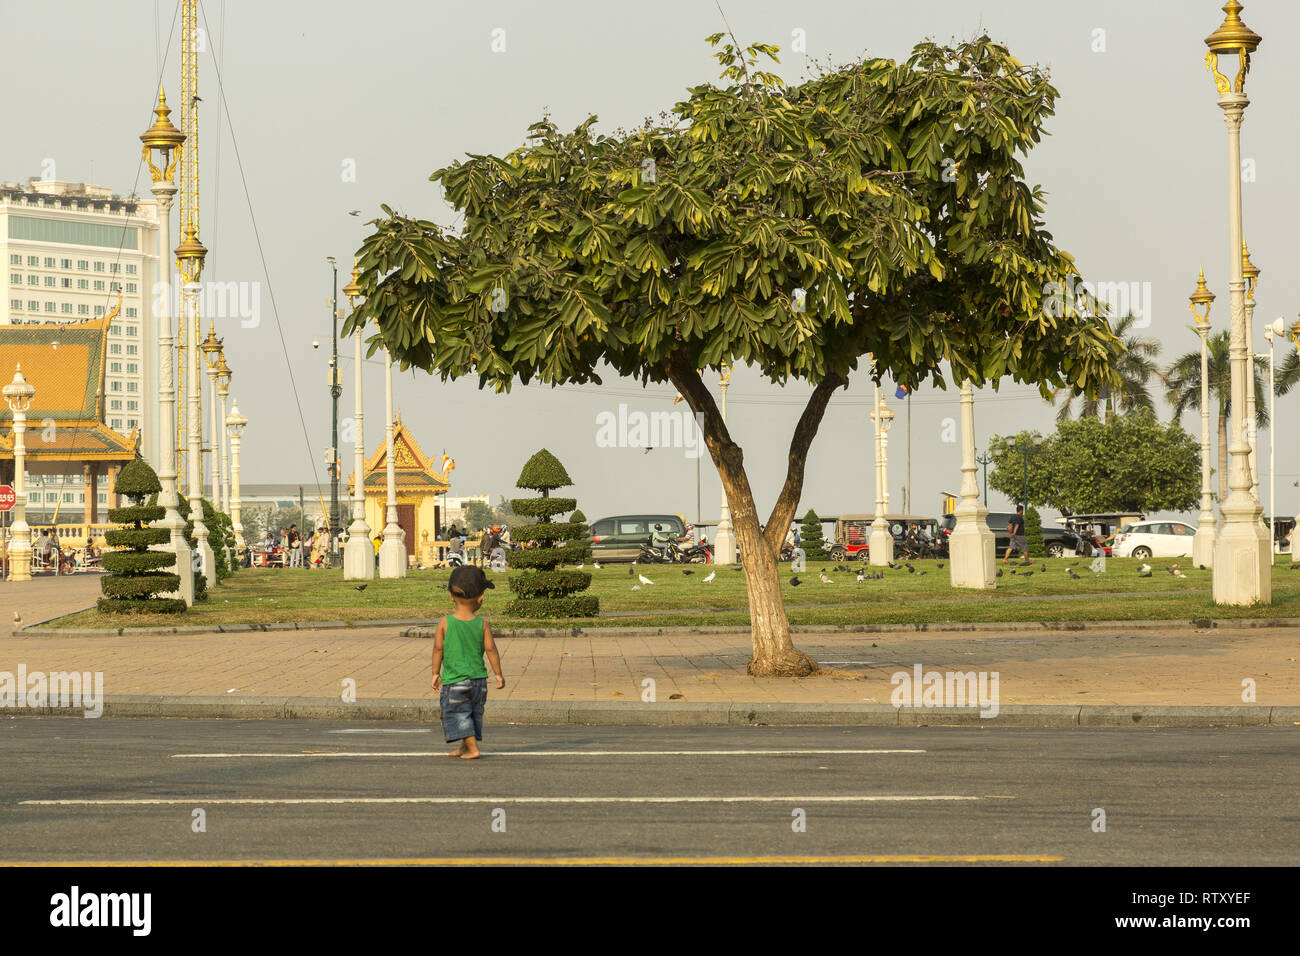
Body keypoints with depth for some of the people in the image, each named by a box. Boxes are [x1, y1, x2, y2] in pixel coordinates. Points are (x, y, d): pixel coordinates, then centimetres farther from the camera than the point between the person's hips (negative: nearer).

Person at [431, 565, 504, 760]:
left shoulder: (445, 623, -9)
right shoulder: (482, 624, -6)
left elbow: (438, 649, -5)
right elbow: (491, 650, -4)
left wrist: (436, 673, 6)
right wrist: (498, 675, 5)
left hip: (454, 680, -3)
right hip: (478, 678, 3)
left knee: (459, 714, 2)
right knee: (474, 712, 18)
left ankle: (473, 748, -8)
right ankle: (464, 747, 30)